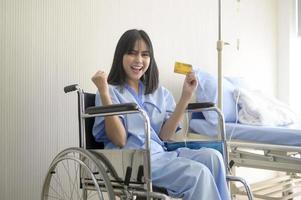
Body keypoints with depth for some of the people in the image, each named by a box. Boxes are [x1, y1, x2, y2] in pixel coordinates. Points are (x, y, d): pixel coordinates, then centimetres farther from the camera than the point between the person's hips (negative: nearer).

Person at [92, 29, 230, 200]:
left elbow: (164, 136, 4)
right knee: (198, 173, -26)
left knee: (212, 157, -21)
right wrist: (104, 93, -15)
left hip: (160, 154, 6)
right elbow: (120, 140, -9)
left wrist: (186, 97, 0)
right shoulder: (111, 91, 3)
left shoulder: (161, 93, 16)